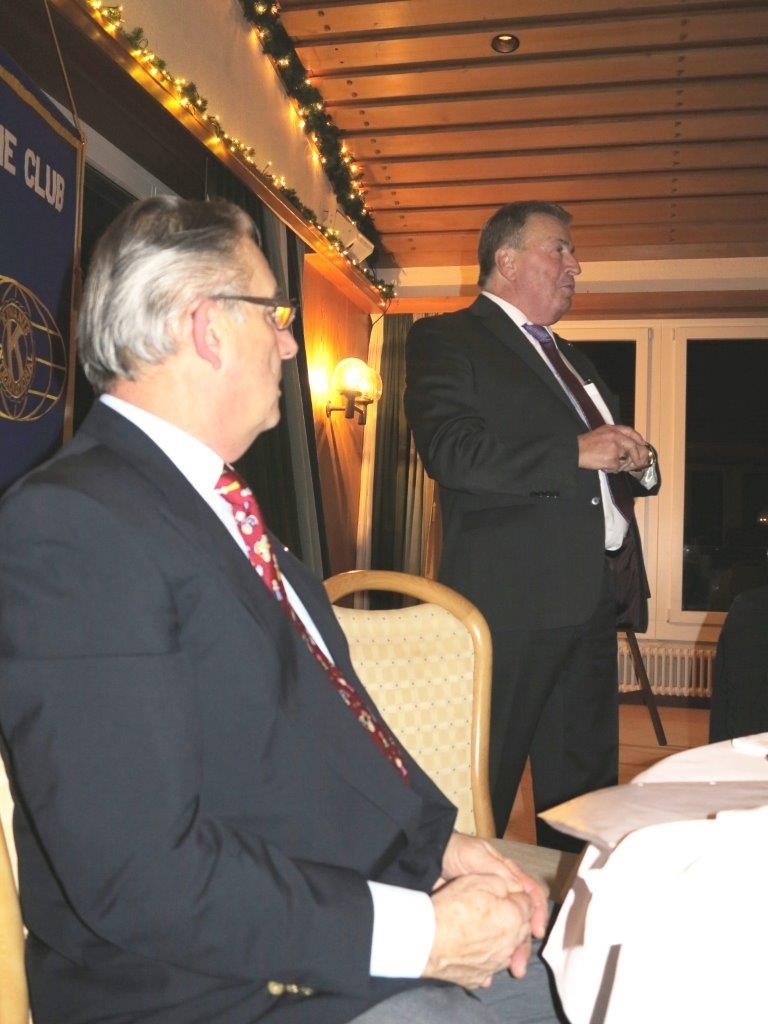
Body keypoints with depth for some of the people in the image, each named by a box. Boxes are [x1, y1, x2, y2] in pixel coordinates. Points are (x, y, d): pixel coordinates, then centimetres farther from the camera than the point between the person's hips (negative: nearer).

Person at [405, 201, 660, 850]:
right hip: (513, 600, -8)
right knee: (482, 790, -1)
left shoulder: (568, 357, 25)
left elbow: (611, 458, 31)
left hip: (594, 597, 8)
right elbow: (450, 450, -17)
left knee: (584, 784, 15)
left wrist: (638, 462, 7)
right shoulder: (445, 339, -1)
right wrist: (576, 452, -18)